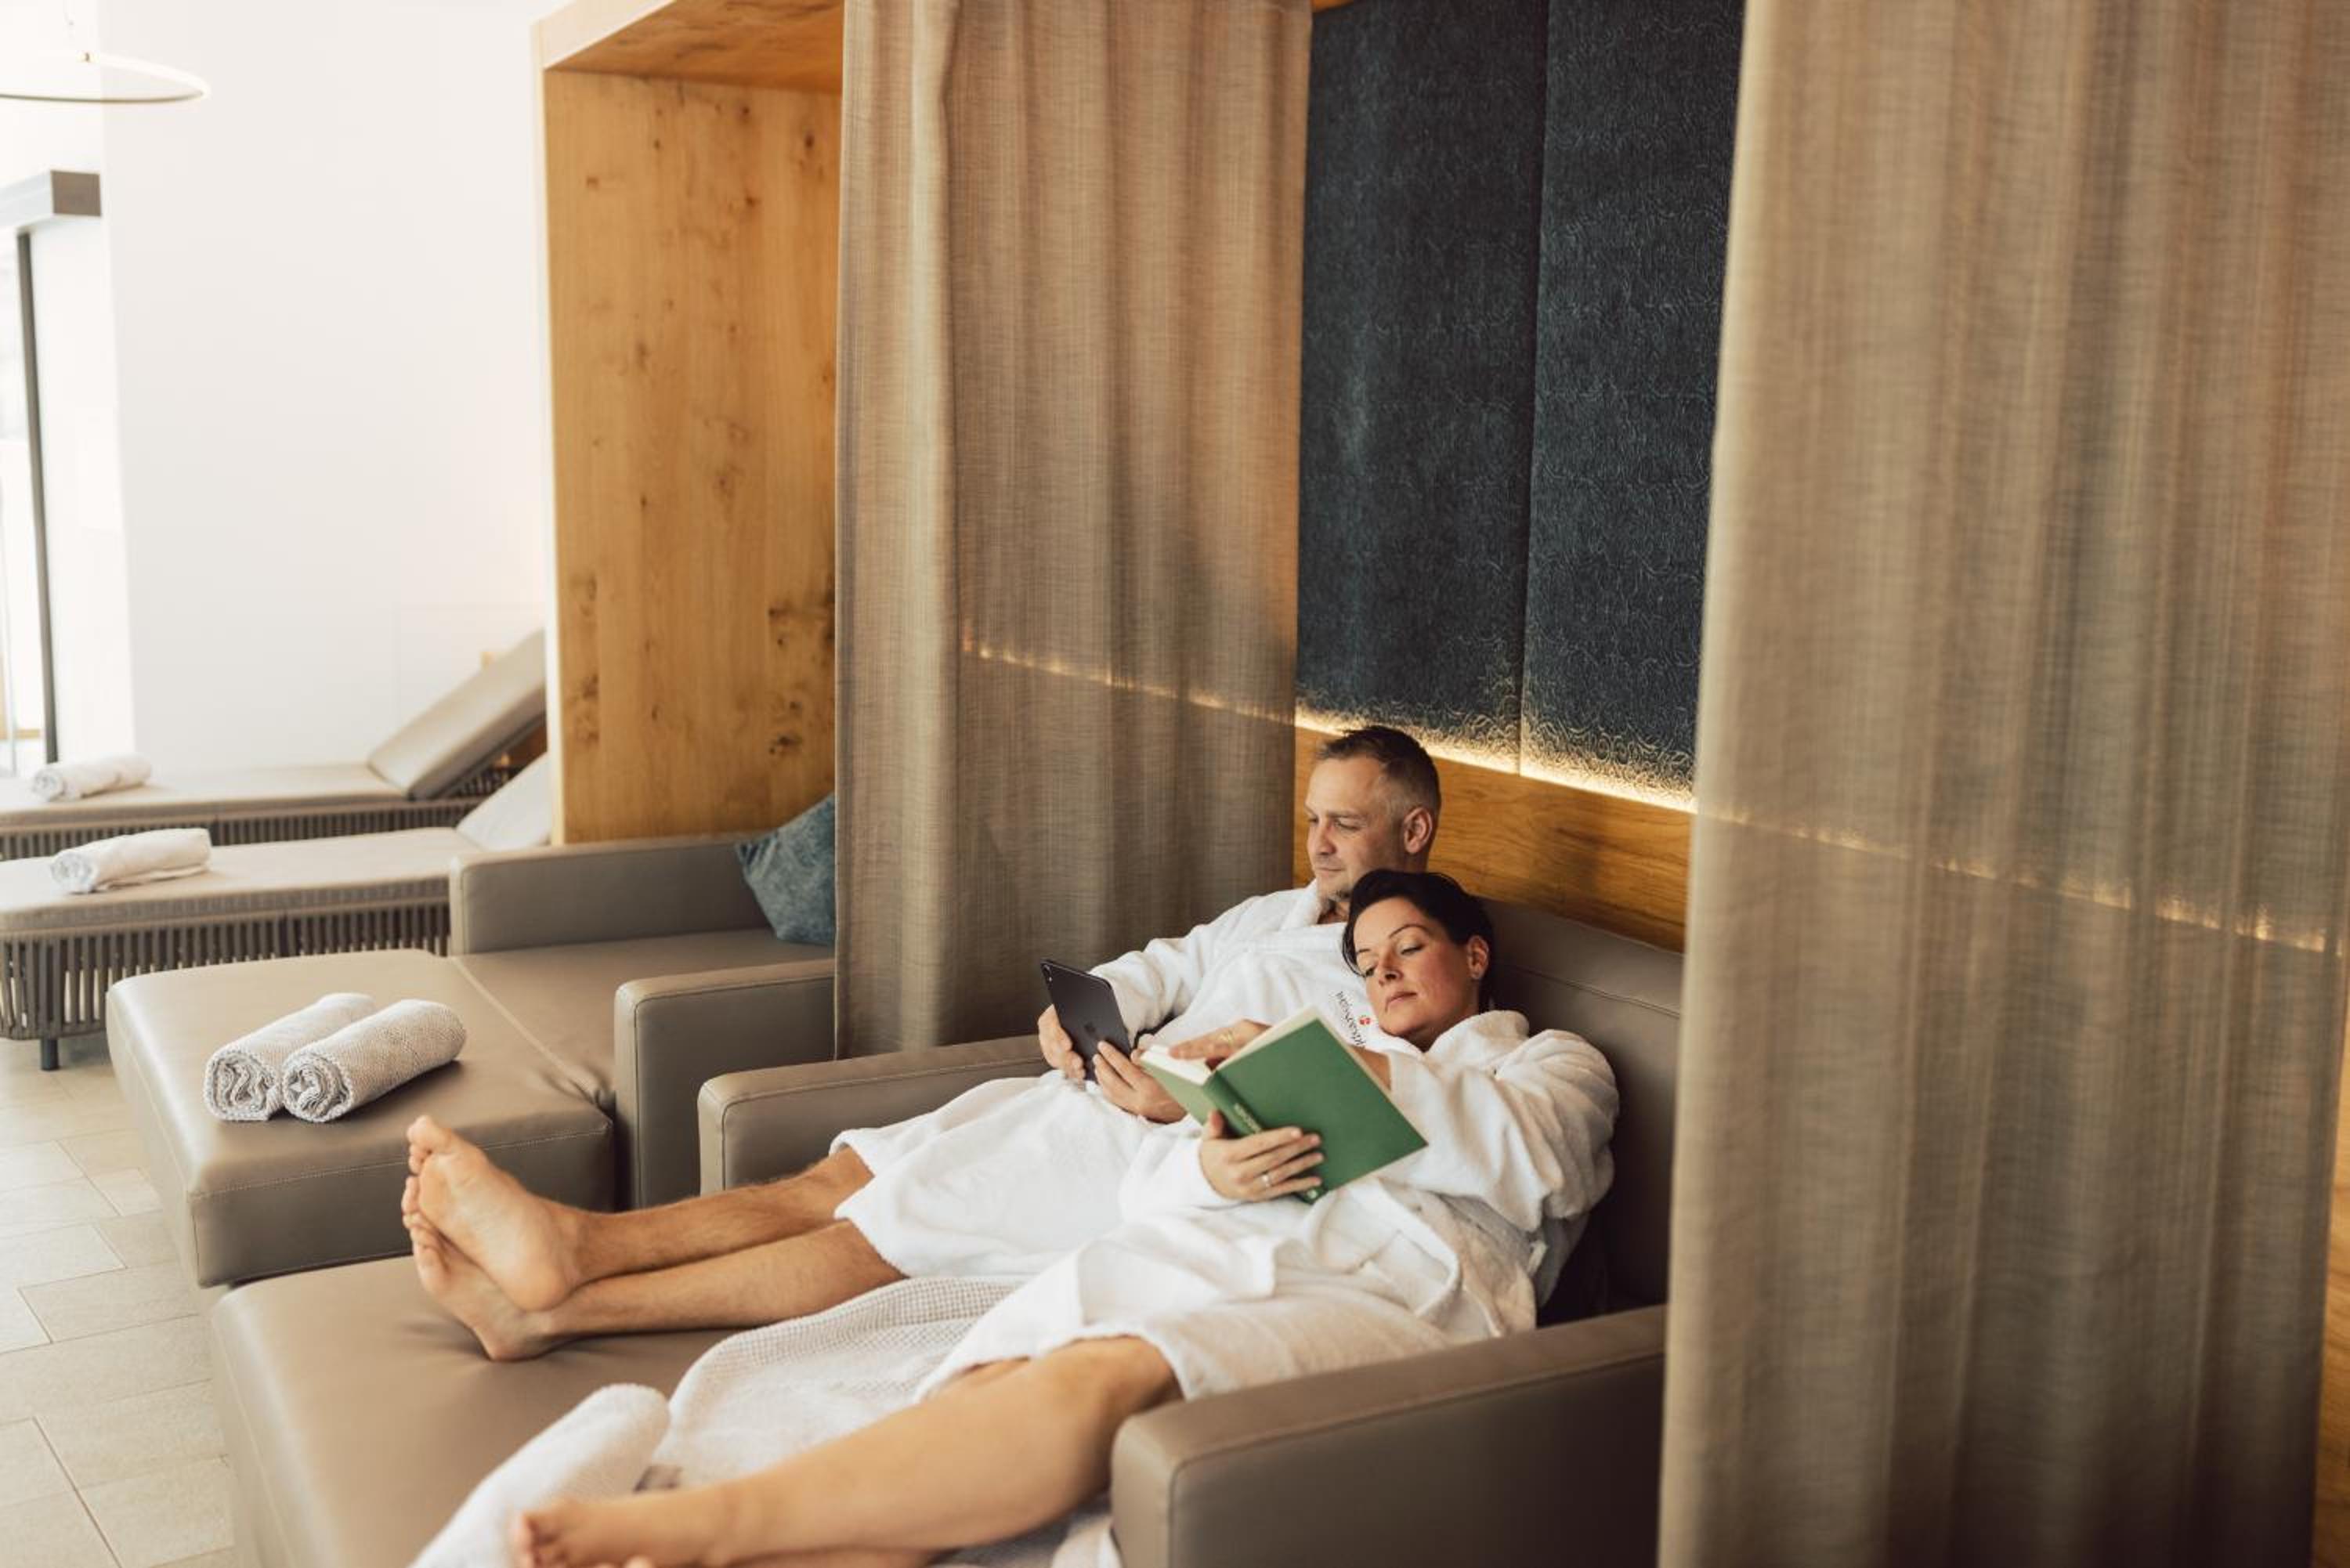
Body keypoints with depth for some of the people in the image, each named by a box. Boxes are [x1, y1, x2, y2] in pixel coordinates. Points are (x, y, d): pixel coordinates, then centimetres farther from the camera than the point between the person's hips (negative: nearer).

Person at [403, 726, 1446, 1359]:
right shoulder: (1272, 915, 28)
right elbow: (1151, 970, 20)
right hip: (1090, 1101, 8)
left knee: (891, 1231, -22)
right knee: (841, 1177, -14)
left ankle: (559, 1308, -30)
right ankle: (575, 1245, -27)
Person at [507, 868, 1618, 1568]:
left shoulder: (1553, 1063, 27)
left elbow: (1537, 1159, -1)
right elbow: (1149, 1195, 22)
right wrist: (1211, 1168, -2)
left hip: (1386, 1291, -5)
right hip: (1212, 1251, 5)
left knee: (1107, 1377, -35)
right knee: (989, 1390, -29)